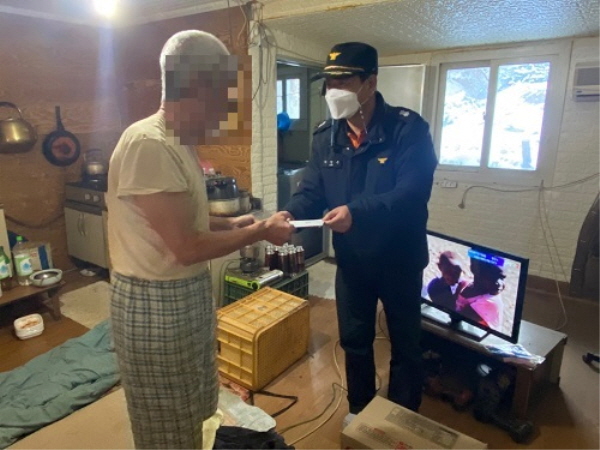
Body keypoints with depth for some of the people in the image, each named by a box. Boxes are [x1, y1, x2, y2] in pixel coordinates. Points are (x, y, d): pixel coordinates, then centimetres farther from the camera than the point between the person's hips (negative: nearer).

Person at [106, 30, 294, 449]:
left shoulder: (179, 144, 7)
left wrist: (230, 224, 3)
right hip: (155, 304, -9)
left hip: (188, 294, 9)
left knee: (188, 416, 28)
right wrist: (261, 232, -15)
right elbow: (187, 247, -26)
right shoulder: (147, 144, -25)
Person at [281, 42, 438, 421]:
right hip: (351, 260, 5)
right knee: (354, 340, 20)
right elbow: (312, 190, -3)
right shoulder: (326, 136, -2)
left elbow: (411, 193, -28)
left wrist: (356, 212, -42)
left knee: (405, 343, 15)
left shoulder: (409, 129, -18)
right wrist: (291, 214, -25)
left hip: (400, 259, -4)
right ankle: (360, 411, 45)